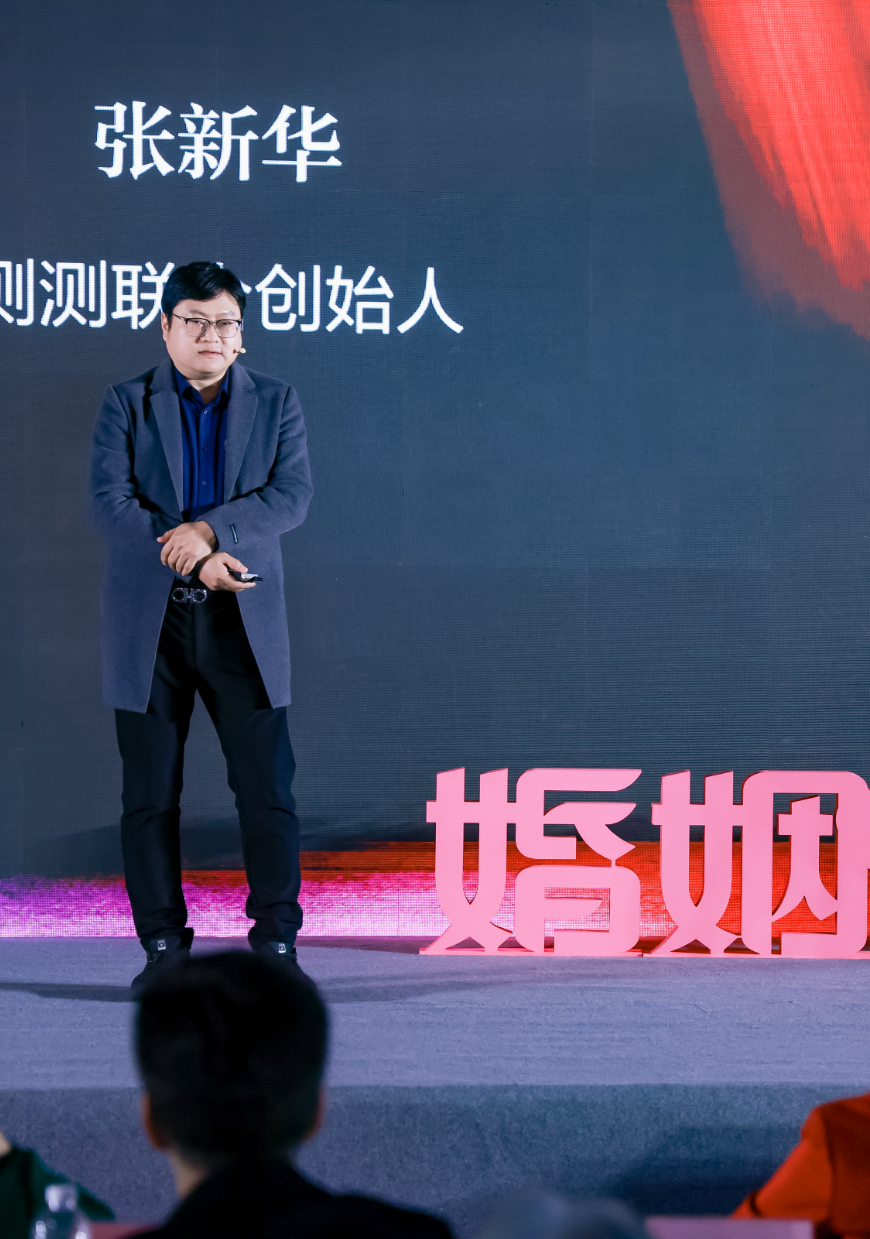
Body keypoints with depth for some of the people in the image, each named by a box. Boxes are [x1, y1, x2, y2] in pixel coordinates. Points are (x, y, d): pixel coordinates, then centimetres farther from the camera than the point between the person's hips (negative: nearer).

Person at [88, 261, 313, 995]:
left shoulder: (275, 403, 8)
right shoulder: (128, 404, 7)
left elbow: (292, 495, -5)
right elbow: (109, 500, -6)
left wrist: (209, 529, -19)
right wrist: (191, 558, -15)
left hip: (243, 623, 0)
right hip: (149, 622, 0)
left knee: (268, 789, -4)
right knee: (150, 796, 2)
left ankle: (277, 946, 3)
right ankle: (163, 949, 9)